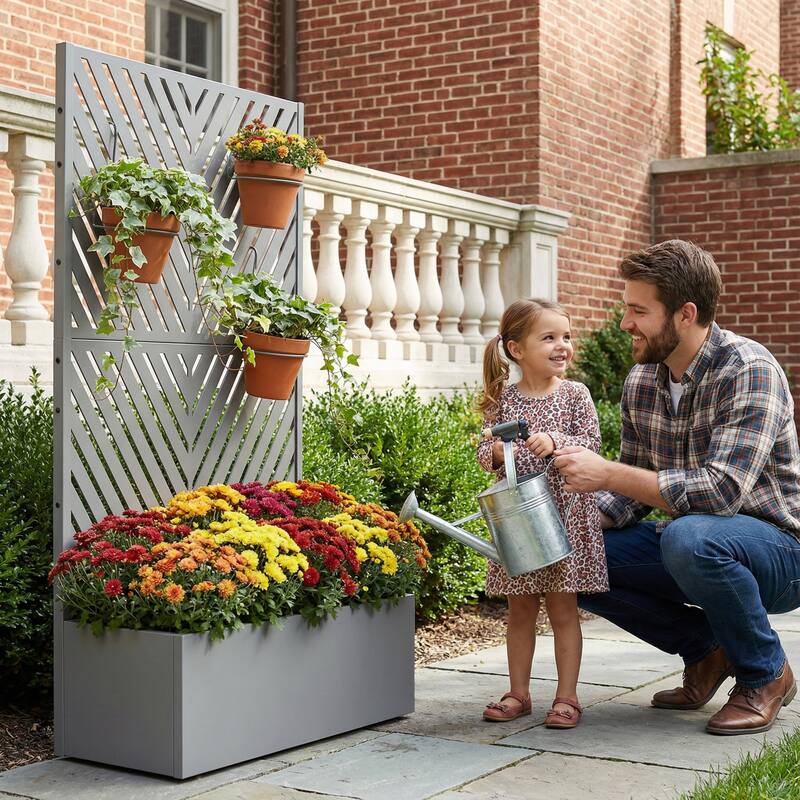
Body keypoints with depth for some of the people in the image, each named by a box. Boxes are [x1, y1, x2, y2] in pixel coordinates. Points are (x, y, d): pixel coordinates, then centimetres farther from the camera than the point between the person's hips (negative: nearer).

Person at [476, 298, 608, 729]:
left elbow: (591, 446, -8)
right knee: (519, 609, 11)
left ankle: (567, 697, 11)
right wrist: (496, 451, -18)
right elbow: (483, 453, 4)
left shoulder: (575, 394, -1)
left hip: (565, 512, -2)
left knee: (563, 609, 3)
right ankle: (519, 693, 21)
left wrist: (555, 442, -24)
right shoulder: (503, 398, 2)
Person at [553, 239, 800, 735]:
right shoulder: (642, 382, 1)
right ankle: (707, 650, 7)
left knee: (688, 536, -37)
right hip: (691, 547, 7)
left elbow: (722, 490, -32)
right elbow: (634, 495, 7)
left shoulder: (749, 372, -21)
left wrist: (607, 473, -31)